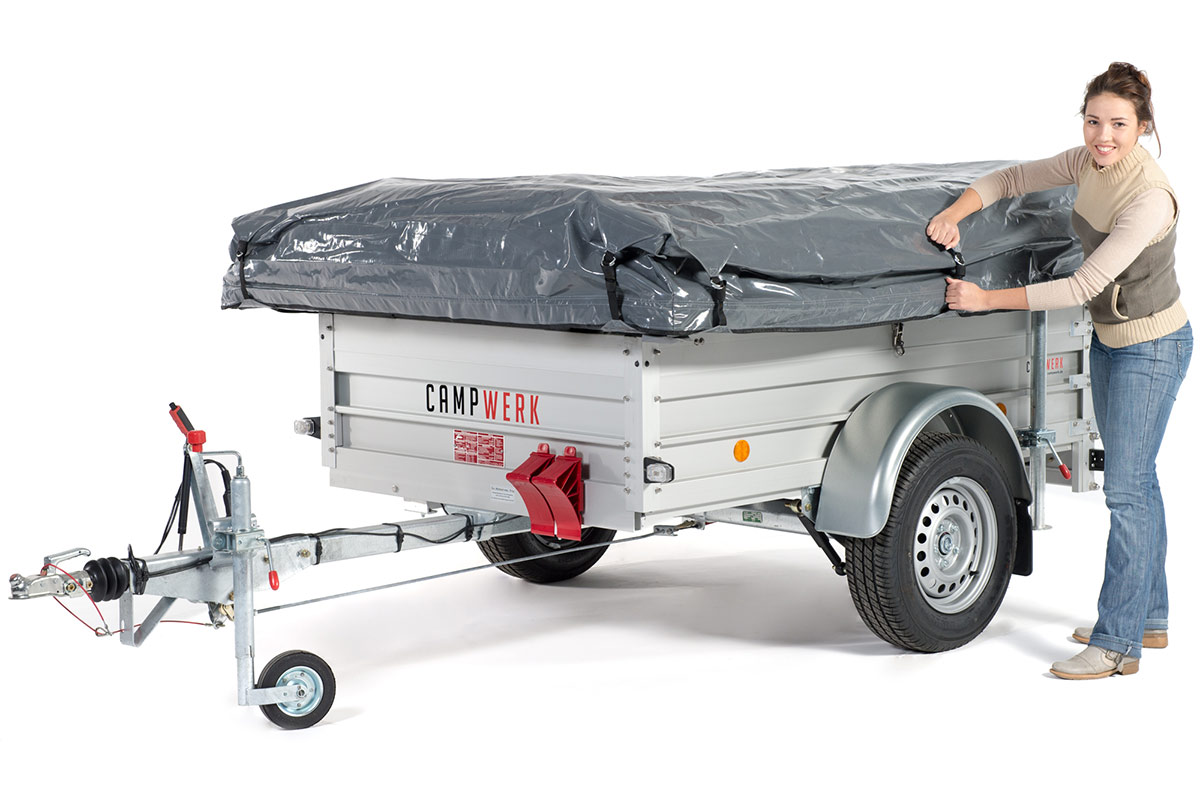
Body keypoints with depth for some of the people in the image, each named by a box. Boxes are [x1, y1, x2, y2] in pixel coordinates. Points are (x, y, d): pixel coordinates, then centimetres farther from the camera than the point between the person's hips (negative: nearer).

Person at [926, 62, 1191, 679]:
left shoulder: (1149, 198, -29)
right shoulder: (1089, 163, -6)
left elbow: (1084, 287, -30)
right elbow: (1013, 179, 6)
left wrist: (987, 298, -27)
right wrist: (955, 214, -14)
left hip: (1151, 350, -9)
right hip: (1109, 340, 9)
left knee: (1125, 489, -7)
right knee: (1135, 480, 16)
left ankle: (1117, 643, -1)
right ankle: (1149, 618, 28)